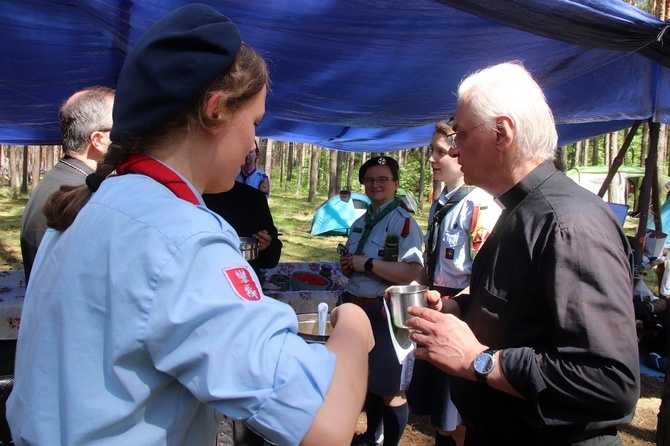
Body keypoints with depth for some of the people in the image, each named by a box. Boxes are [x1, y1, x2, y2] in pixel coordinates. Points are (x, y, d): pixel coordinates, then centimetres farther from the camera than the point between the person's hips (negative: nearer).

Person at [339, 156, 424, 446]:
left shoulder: (403, 222, -13)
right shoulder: (360, 223, 13)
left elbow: (411, 272, -25)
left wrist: (368, 263, -21)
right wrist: (347, 265, 2)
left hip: (384, 311, -8)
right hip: (354, 306, 8)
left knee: (389, 389, 2)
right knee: (368, 379, 22)